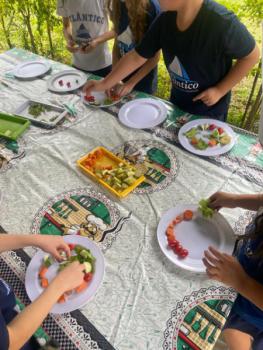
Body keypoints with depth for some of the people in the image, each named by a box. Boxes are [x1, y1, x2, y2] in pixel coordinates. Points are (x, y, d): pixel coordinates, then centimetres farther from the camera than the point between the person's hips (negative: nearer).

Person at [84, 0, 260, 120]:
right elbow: (136, 57, -5)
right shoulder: (164, 20, -12)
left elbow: (252, 55, -16)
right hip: (177, 102, 6)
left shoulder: (221, 21, -30)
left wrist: (220, 90, -19)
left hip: (210, 109, -5)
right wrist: (104, 84, -5)